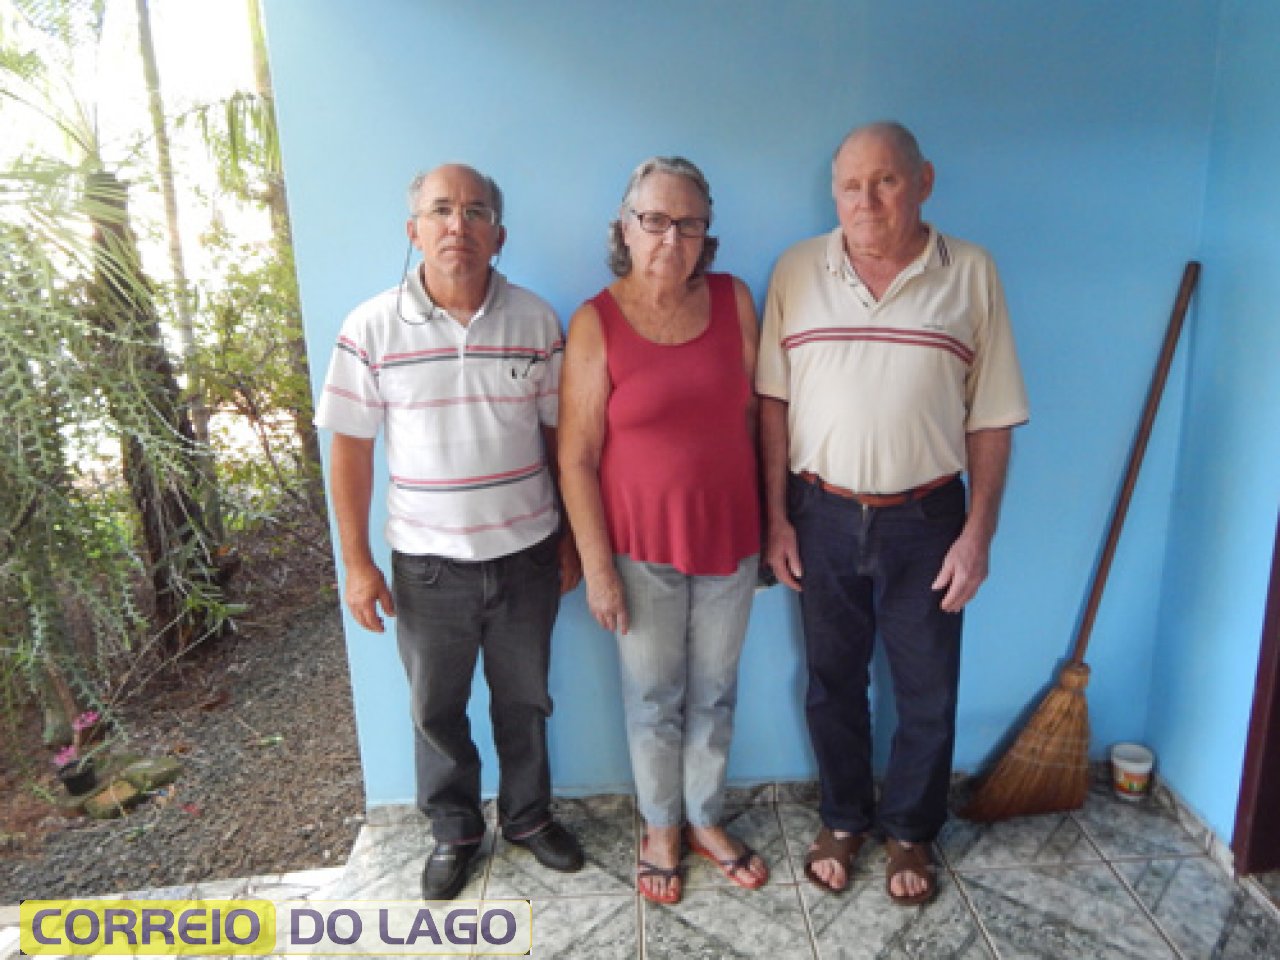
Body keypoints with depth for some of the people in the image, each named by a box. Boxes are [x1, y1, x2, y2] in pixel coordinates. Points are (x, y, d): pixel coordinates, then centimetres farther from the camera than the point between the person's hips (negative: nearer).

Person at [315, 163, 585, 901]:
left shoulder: (536, 321, -4)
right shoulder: (372, 329, -8)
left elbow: (561, 434, 2)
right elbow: (352, 449, -3)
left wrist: (572, 535, 3)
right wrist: (357, 561, -4)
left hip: (526, 554, 1)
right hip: (427, 562, 0)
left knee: (524, 700, 18)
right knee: (437, 708, 17)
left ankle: (528, 815, 42)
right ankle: (454, 829, 41)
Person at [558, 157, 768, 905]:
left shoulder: (734, 299, -2)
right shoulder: (596, 323, -11)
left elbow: (755, 413, 4)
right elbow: (576, 458, -10)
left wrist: (766, 524, 5)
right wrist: (597, 567, -11)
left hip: (729, 538, 3)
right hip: (642, 547, -3)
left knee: (714, 692, 18)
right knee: (653, 697, 15)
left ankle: (707, 820, 42)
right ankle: (660, 829, 39)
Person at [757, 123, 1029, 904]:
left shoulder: (971, 274, -5)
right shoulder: (798, 271, -2)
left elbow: (991, 419, -3)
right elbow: (774, 403, 0)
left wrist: (978, 532, -6)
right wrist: (777, 517, -2)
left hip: (926, 519, 0)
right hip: (823, 515, 1)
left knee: (928, 691, 13)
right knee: (833, 681, 16)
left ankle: (911, 831, 38)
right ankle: (844, 820, 39)